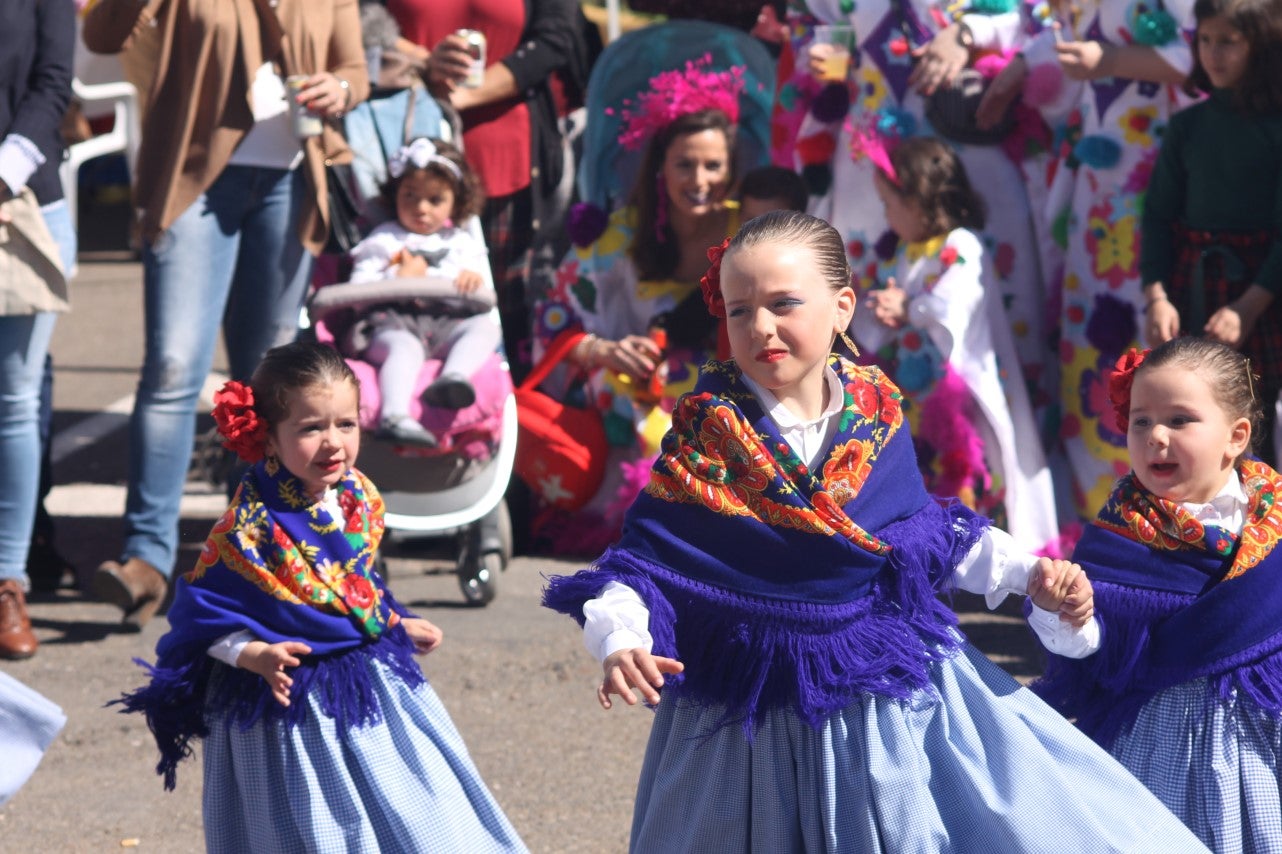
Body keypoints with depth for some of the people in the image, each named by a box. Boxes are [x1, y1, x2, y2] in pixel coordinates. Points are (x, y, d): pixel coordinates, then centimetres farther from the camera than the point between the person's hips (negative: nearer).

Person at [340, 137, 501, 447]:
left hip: (446, 327, 4)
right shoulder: (383, 241, 20)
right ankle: (394, 414, -63)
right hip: (393, 324, -3)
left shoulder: (464, 244, 28)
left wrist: (474, 282, -6)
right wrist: (401, 278, -4)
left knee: (486, 328, -24)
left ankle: (453, 376, -53)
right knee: (405, 347, -37)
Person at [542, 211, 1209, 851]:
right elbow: (641, 560, -13)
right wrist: (622, 643, -31)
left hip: (897, 695, 3)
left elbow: (929, 534, 13)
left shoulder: (875, 416, -1)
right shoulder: (707, 434, -11)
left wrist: (1030, 575, 4)